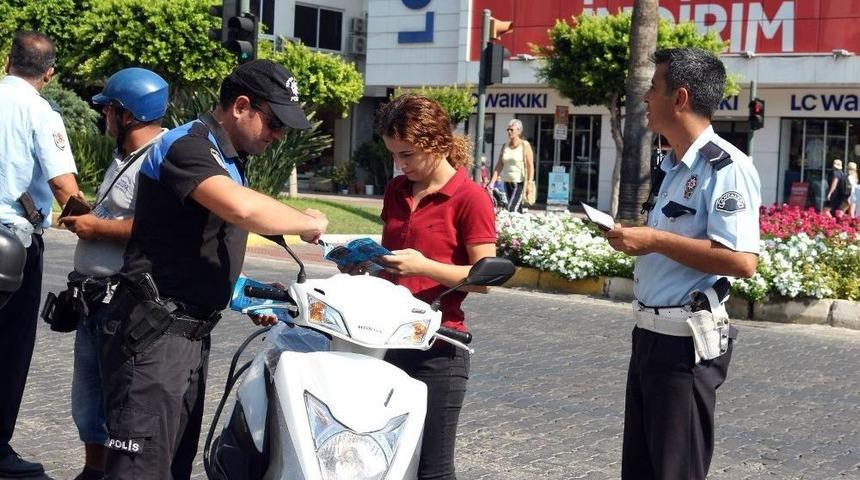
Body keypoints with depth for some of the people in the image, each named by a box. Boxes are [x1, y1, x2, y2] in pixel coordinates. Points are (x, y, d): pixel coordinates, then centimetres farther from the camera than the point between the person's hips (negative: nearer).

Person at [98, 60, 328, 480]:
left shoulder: (229, 161, 18)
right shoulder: (187, 146, -14)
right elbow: (243, 209, -34)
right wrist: (308, 223, -17)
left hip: (192, 334, 10)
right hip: (153, 333, -10)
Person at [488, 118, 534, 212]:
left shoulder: (525, 145, -3)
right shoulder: (505, 146, 11)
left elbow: (530, 166, -9)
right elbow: (499, 166, 11)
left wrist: (530, 182, -18)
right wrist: (492, 182, 3)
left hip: (520, 183, -6)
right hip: (507, 182, 6)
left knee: (512, 209, -17)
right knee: (517, 210, 10)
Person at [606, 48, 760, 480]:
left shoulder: (725, 167, -18)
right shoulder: (672, 167, 14)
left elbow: (742, 261, -27)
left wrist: (655, 240, -22)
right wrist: (636, 239, 6)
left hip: (686, 342, -10)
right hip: (651, 333, 10)